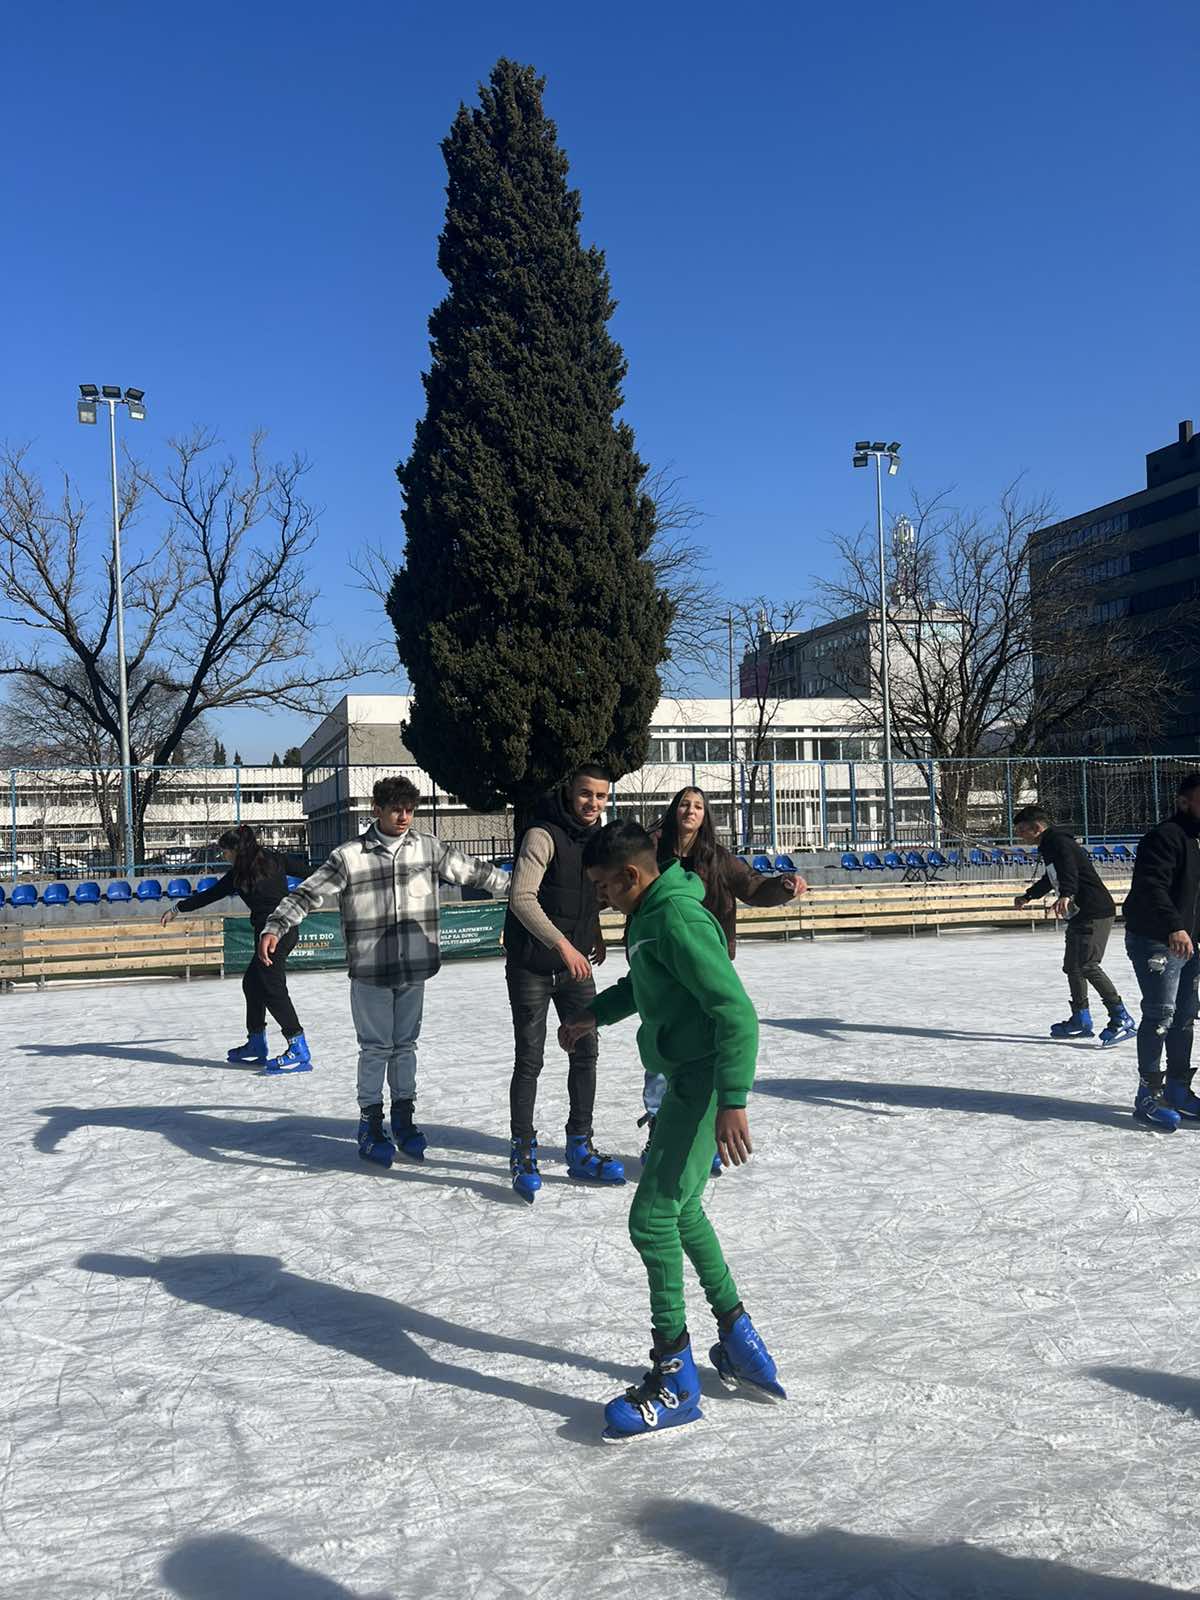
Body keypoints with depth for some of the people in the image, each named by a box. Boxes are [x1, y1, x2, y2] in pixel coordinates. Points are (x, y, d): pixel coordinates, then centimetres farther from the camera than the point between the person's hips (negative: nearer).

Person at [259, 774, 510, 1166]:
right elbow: (307, 894, -7)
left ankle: (403, 1119, 25)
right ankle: (370, 1124, 15)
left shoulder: (428, 847, 4)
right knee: (375, 1047, 2)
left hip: (414, 969, 3)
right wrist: (274, 928, -20)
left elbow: (471, 870, 12)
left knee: (405, 1045, 13)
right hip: (370, 971, -3)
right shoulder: (349, 856, -6)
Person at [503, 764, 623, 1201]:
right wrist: (562, 943, -34)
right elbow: (522, 898, -27)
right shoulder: (544, 835, -17)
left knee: (585, 1054, 9)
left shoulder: (598, 836, 7)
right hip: (532, 966, -7)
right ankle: (523, 1153, 10)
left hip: (576, 965, 7)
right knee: (530, 1060, -2)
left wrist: (595, 935, 12)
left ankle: (580, 1149, 21)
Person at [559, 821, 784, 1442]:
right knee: (680, 1209, 20)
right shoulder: (649, 914, 10)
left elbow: (737, 1012, -27)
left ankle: (674, 1378, 2)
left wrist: (731, 1101, -31)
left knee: (653, 1216, -10)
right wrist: (594, 1015, 26)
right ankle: (738, 1340, 33)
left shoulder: (679, 919, -21)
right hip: (685, 1081, 11)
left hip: (705, 1083, -11)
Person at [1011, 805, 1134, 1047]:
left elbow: (1069, 870, -34)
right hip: (1079, 914, 11)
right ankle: (1081, 1020, 25)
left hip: (1095, 913, -11)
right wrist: (1028, 896, 48)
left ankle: (1122, 1019, -18)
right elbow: (1050, 880, 35)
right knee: (1072, 966, 15)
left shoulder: (1058, 841, -14)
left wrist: (1065, 895, -51)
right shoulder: (1048, 846, 18)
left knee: (1087, 965, -19)